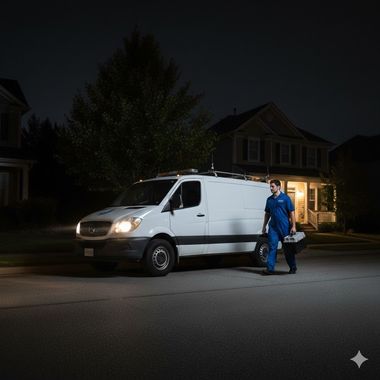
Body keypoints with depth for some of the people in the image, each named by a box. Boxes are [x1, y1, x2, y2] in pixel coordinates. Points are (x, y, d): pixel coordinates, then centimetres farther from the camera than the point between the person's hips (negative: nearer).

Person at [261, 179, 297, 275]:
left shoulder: (285, 198, -5)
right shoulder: (269, 199, 9)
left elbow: (292, 212, -6)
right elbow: (267, 214, 17)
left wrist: (293, 226, -12)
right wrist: (264, 226, 13)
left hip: (285, 227, -4)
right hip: (273, 227, 4)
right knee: (272, 247, -4)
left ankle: (293, 268, 22)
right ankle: (270, 268, -7)